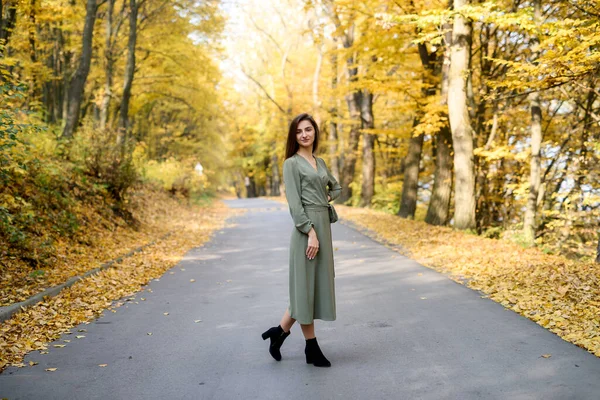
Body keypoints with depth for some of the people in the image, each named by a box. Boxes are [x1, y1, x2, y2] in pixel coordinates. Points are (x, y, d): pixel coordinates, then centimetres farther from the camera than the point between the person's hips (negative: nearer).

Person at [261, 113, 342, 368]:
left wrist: (327, 198, 9)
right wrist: (310, 232, -20)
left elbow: (336, 187, 30)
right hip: (306, 227, -8)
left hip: (323, 225, 8)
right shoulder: (292, 163, -5)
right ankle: (311, 348, 9)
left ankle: (280, 332, 20)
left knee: (318, 283, 9)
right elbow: (294, 202, -14)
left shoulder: (320, 162, 15)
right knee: (305, 285, -1)